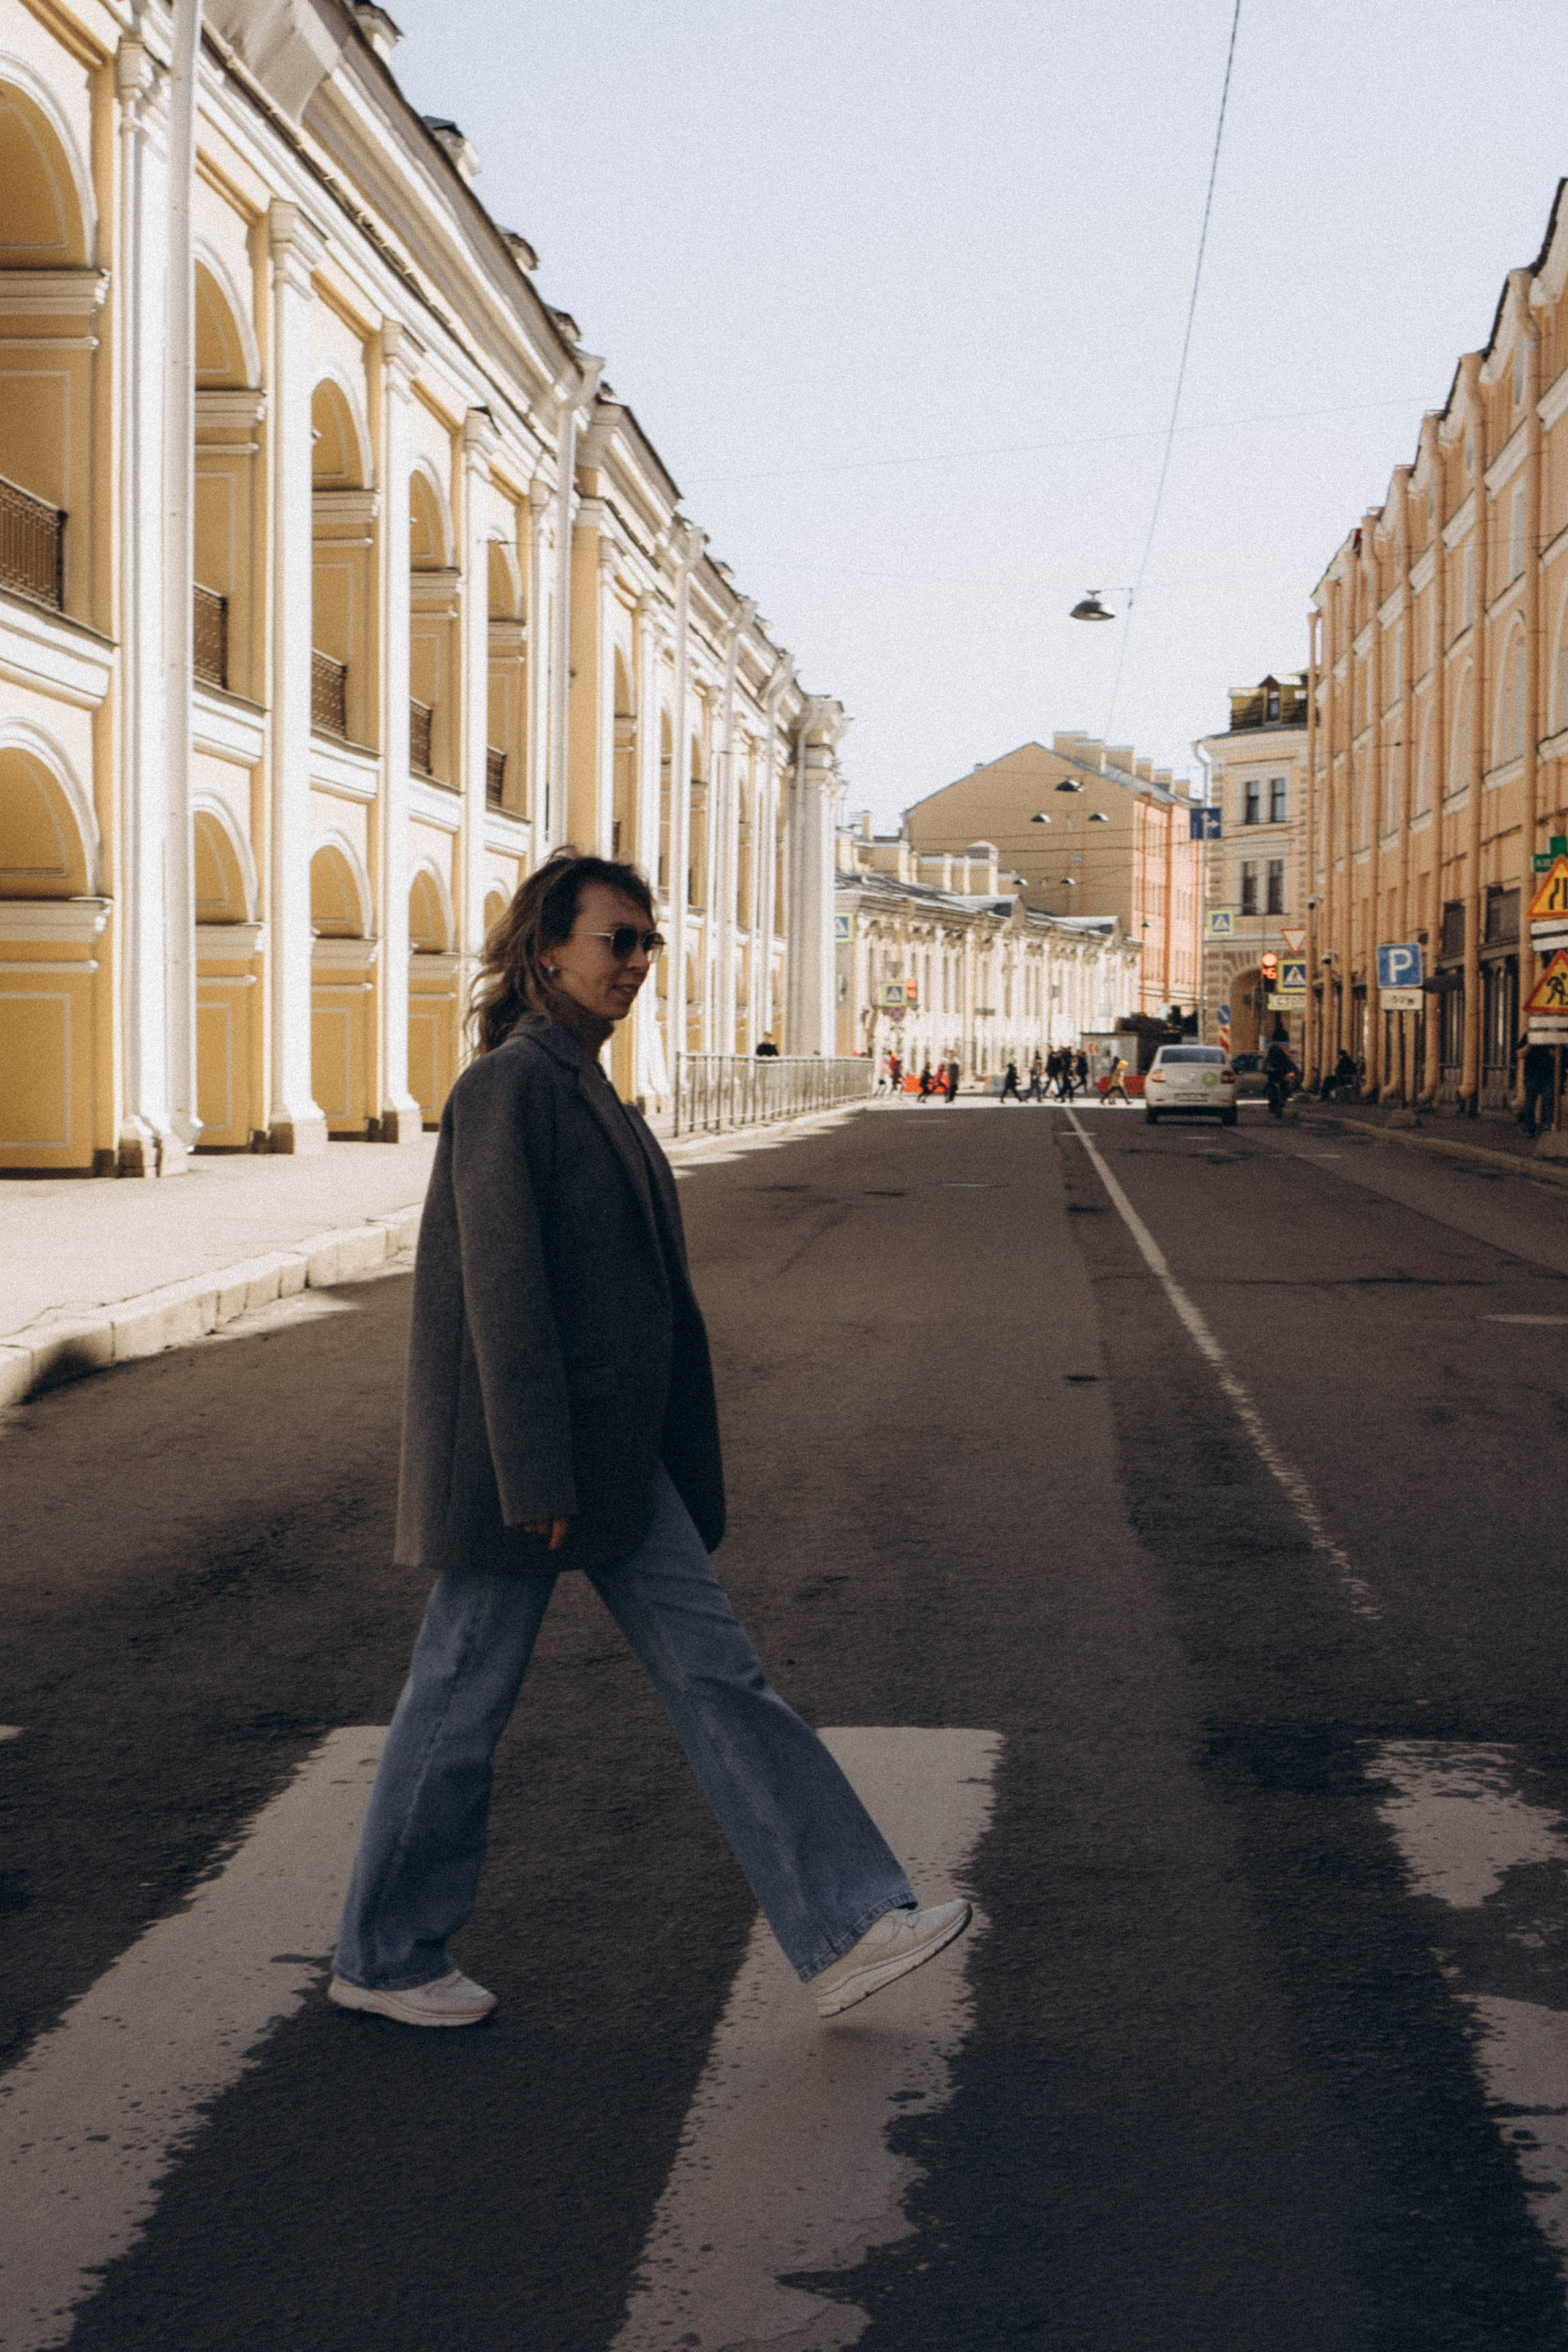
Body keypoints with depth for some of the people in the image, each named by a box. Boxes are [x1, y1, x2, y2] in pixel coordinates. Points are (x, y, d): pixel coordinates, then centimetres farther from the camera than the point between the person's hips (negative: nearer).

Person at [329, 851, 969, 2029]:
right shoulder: (509, 1082, -15)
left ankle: (847, 1930, 3)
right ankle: (384, 1957, 22)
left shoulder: (579, 1084, 14)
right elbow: (500, 1280, -20)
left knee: (717, 1673, 3)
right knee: (466, 1695, 5)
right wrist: (534, 1480, -21)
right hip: (524, 1452, -9)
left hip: (611, 1447, 9)